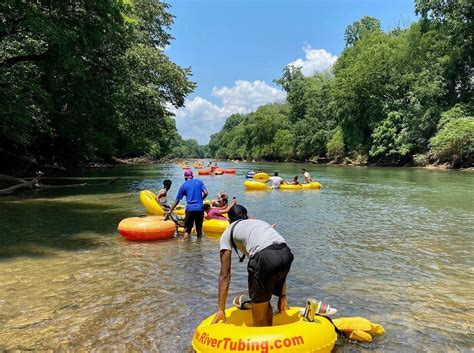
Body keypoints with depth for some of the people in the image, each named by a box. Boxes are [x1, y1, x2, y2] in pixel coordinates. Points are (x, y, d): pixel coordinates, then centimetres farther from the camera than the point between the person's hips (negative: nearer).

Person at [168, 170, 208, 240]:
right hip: (200, 208, 2)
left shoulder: (184, 185, 8)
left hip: (190, 209, -2)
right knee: (199, 229, 13)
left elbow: (177, 200, 7)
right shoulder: (199, 182, 12)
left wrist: (170, 210, 12)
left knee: (187, 230, 1)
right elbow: (205, 193, -2)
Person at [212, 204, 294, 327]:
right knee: (265, 305, 30)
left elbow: (225, 274, 17)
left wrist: (221, 309, 20)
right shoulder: (260, 221, 36)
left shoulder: (228, 232, 23)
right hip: (286, 255, 6)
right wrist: (282, 296, 37)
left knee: (259, 320, 16)